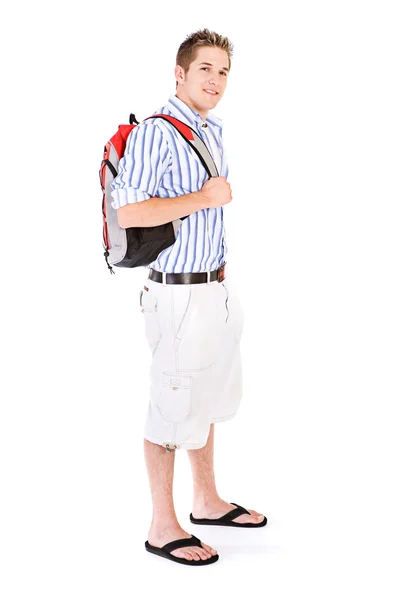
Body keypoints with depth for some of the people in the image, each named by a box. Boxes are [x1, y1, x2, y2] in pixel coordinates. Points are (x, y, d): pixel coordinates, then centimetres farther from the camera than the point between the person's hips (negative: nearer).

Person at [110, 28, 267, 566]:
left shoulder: (213, 131, 12)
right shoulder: (155, 133, -16)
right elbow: (129, 213, -26)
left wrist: (222, 270, 19)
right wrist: (204, 198, -20)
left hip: (216, 286, 9)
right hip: (179, 293, -9)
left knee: (208, 400, 19)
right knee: (174, 407, 1)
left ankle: (207, 500, 36)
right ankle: (163, 527, 14)